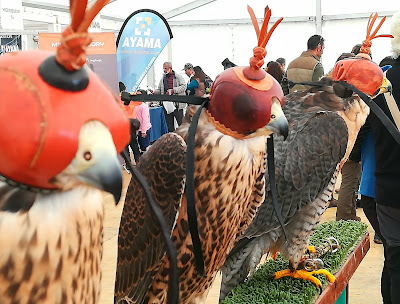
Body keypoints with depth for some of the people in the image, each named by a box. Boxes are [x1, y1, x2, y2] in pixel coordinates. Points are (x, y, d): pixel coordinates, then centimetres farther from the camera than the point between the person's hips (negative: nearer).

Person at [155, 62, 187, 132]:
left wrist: (173, 90, -19)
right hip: (166, 104, 5)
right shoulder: (163, 78, 17)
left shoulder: (178, 77, 0)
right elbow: (159, 90, 20)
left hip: (177, 104, -5)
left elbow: (184, 86, -11)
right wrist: (154, 92, -2)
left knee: (181, 123, -3)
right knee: (169, 125, 8)